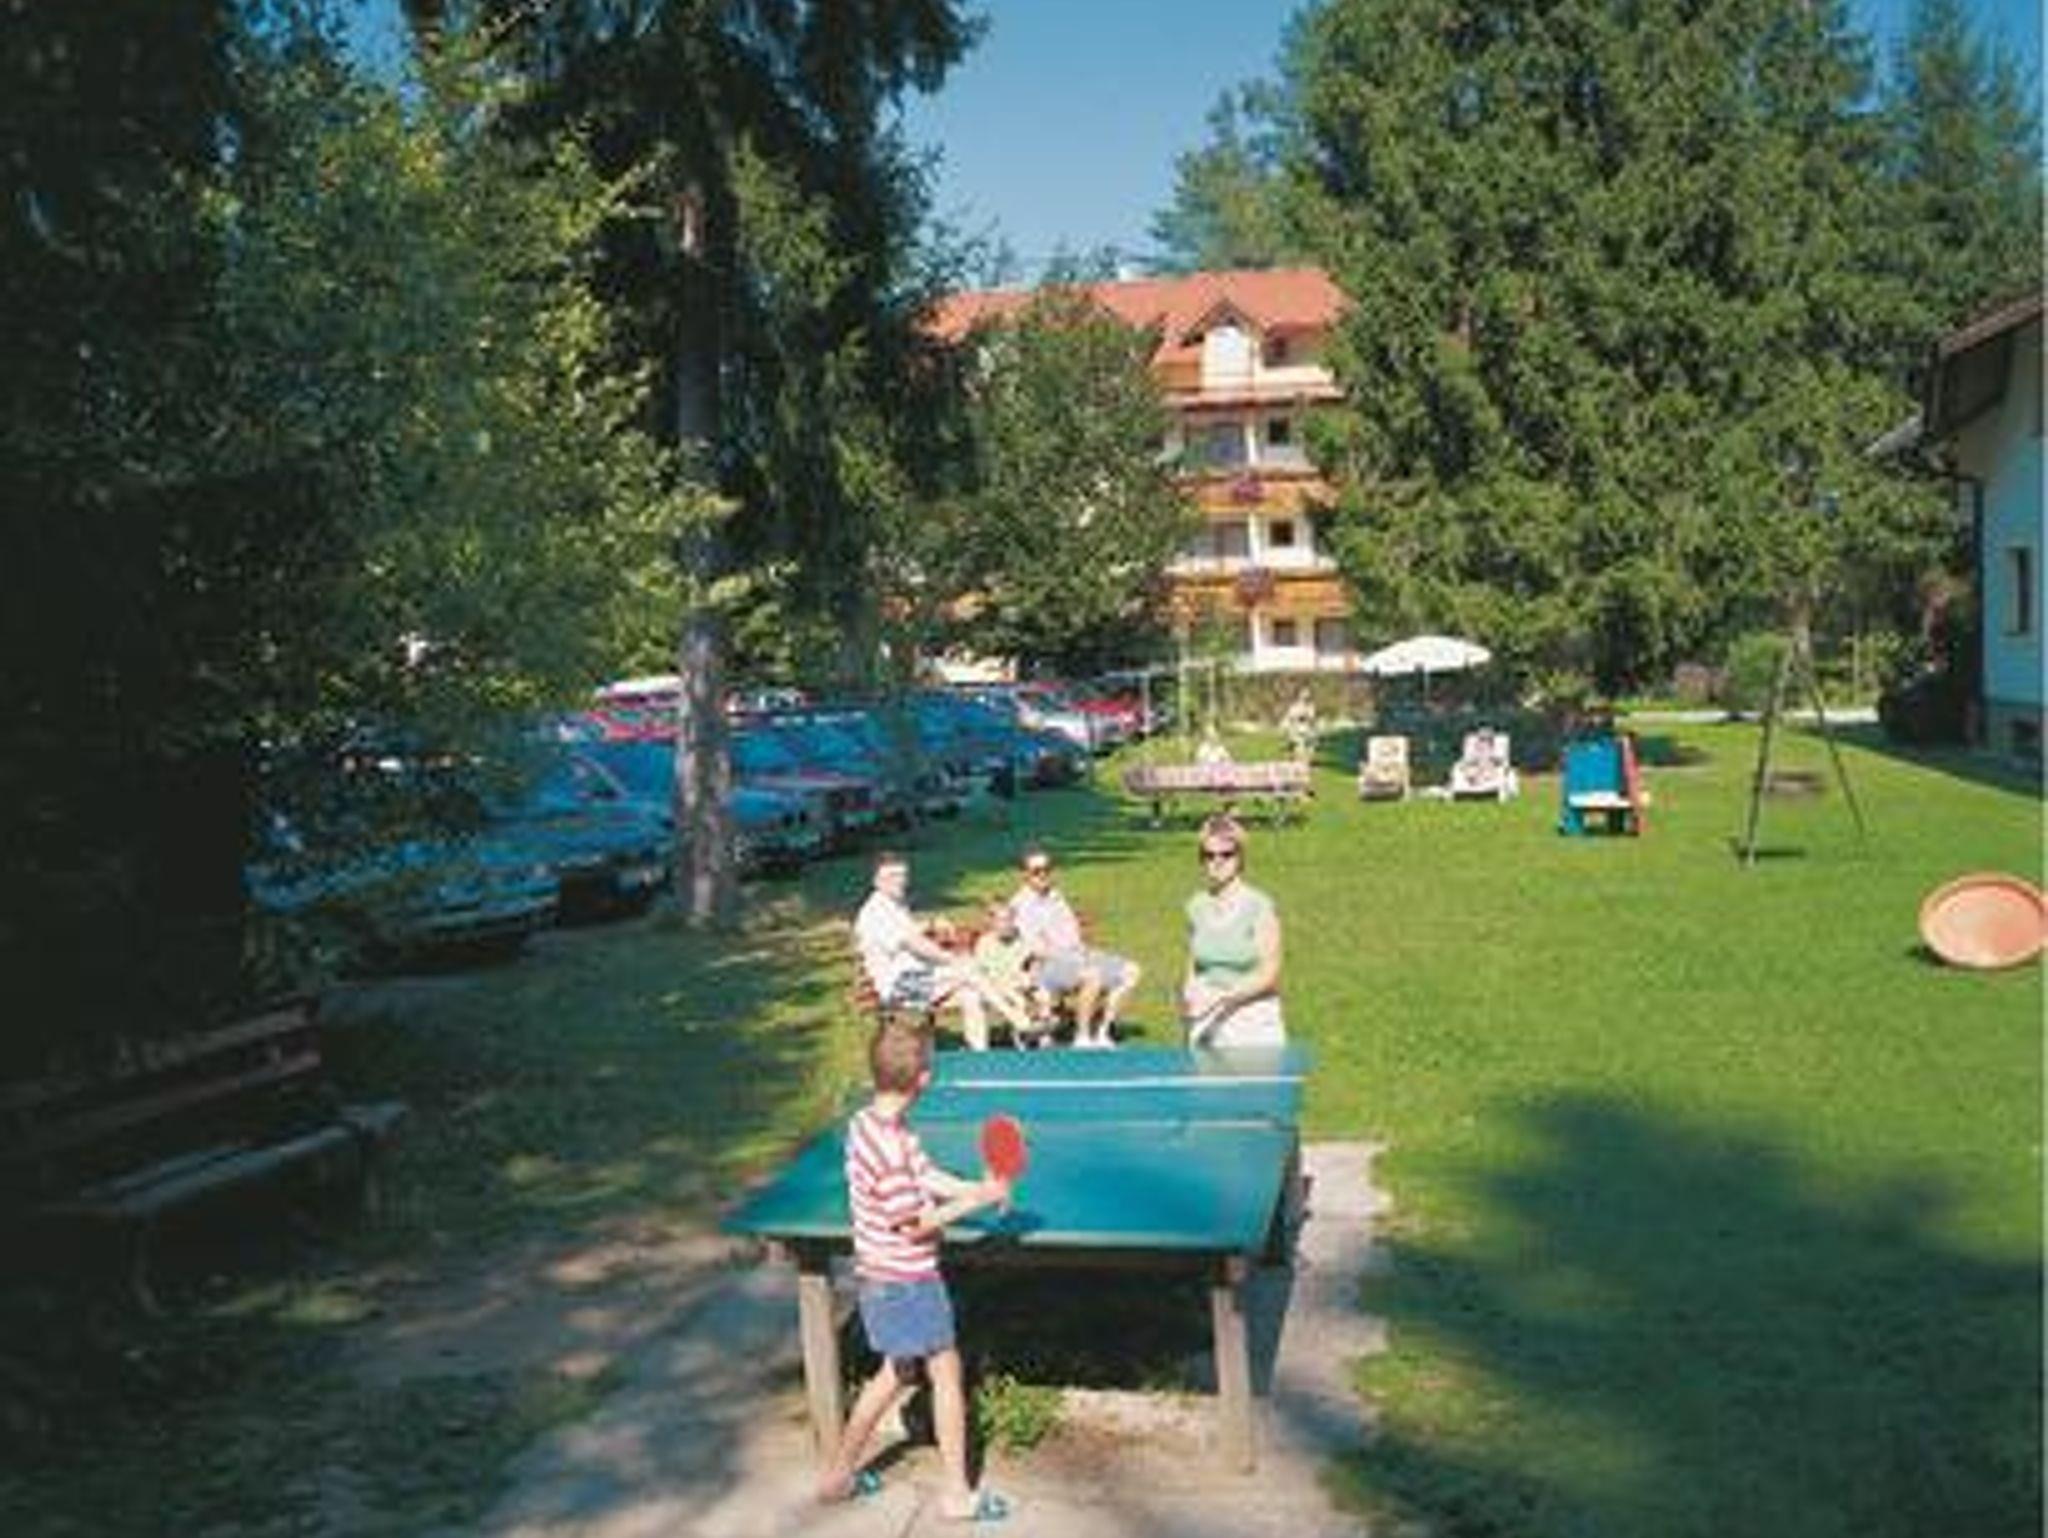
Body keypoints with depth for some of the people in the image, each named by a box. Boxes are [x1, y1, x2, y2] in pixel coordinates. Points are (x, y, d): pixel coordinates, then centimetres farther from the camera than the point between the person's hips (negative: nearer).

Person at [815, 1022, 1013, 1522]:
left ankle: (840, 1473, 35)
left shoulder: (870, 1124, 0)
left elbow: (925, 1176, 7)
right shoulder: (887, 1146, -30)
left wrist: (979, 1189, -3)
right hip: (906, 1283, -9)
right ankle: (958, 1494, 20)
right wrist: (977, 1200, -16)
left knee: (897, 1371, 24)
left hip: (882, 1278, 9)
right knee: (947, 1373, 7)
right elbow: (916, 1223, -23)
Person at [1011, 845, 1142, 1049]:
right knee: (1092, 976, -36)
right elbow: (1036, 949, -13)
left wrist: (1084, 950, 5)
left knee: (1130, 971, -5)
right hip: (1049, 966, -8)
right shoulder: (1021, 905, -4)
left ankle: (1102, 1032, -5)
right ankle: (1082, 1037, -20)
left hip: (1077, 957, 8)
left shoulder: (1057, 897, 21)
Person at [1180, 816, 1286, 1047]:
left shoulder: (1260, 907, -8)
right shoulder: (1197, 906, 6)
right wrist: (1187, 996, -4)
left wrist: (1226, 997, -19)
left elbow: (1269, 975, -8)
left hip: (1253, 1022, -4)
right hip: (1207, 1022, 4)